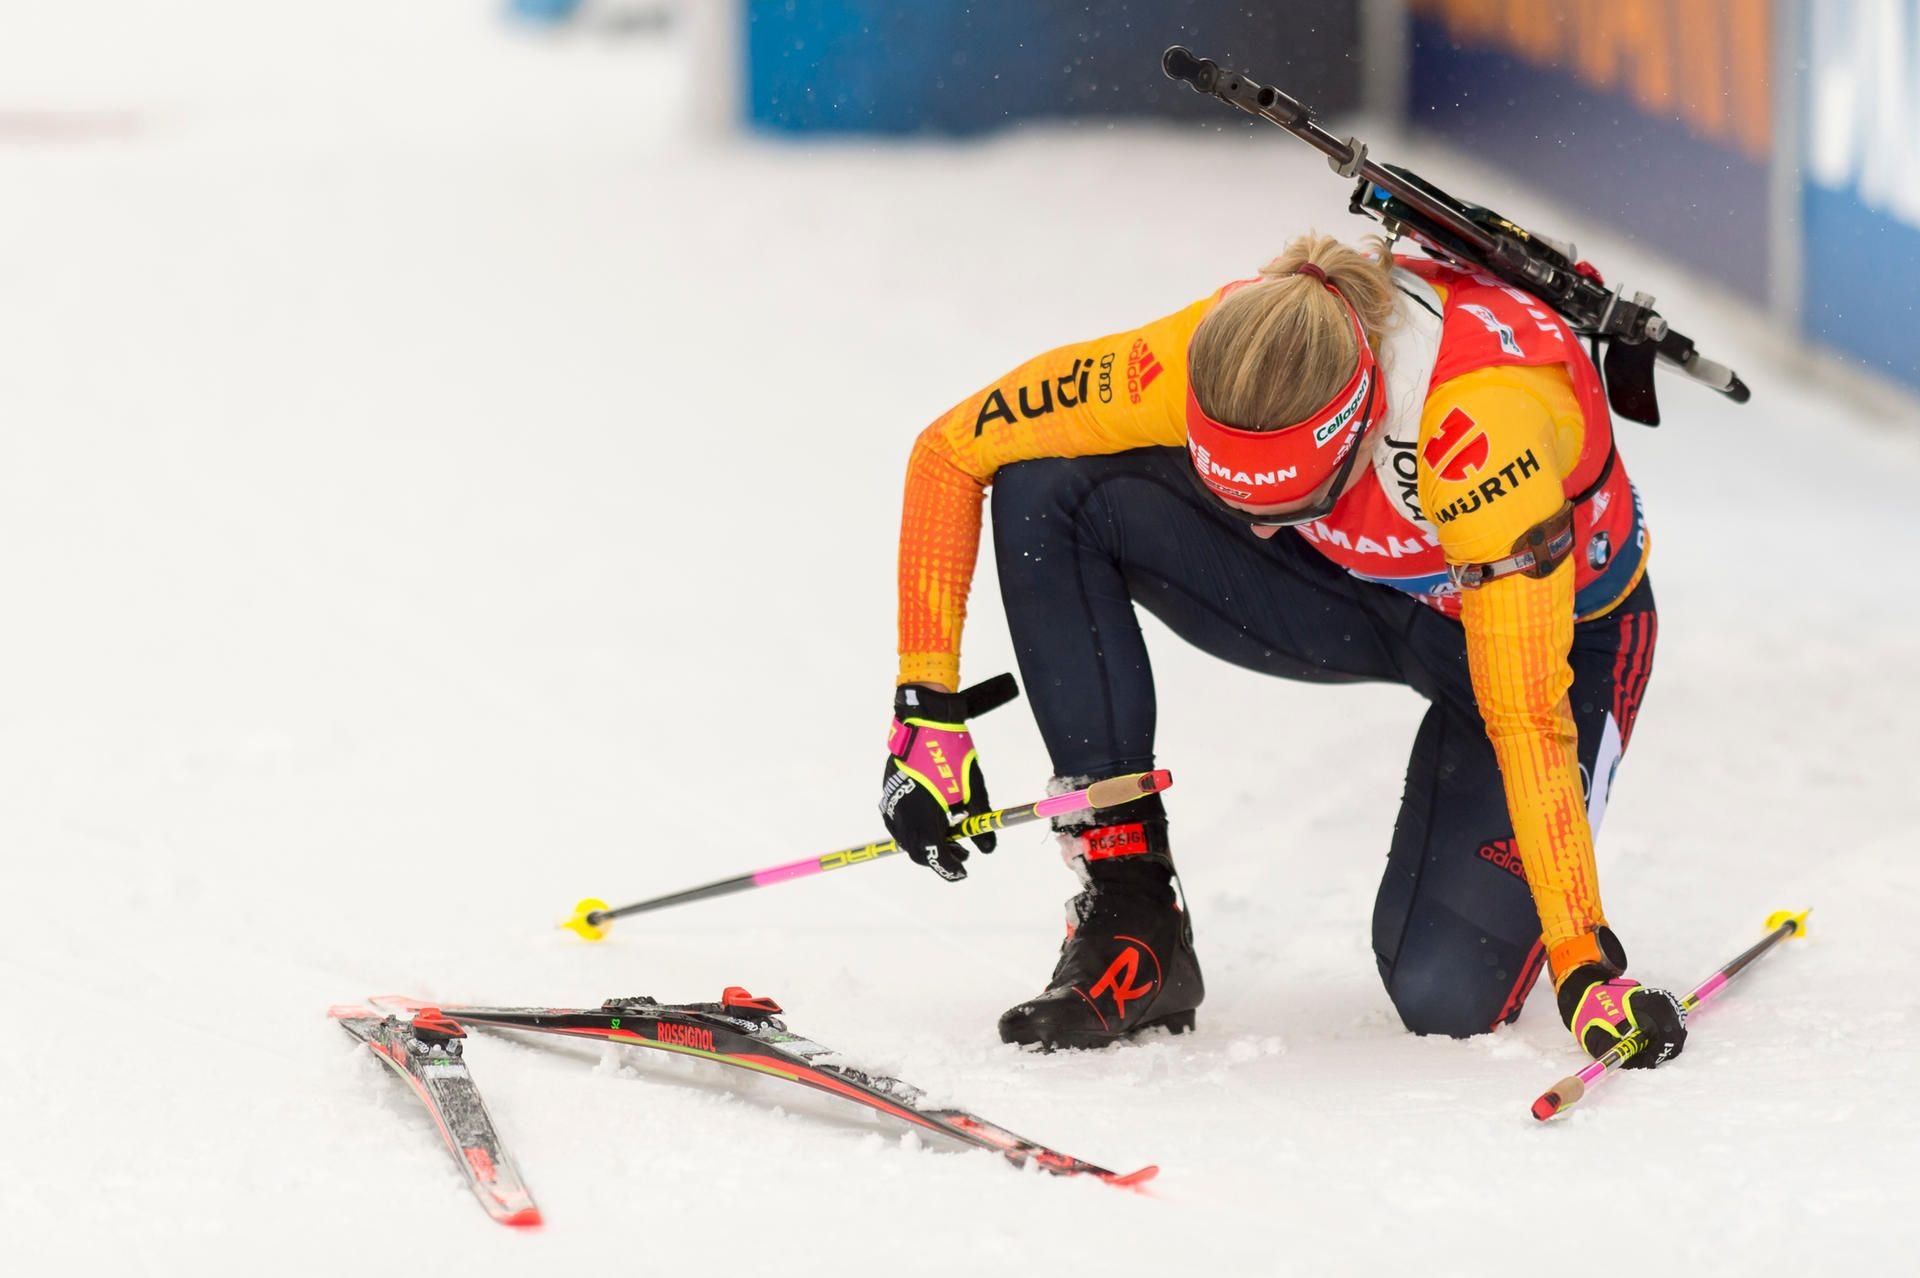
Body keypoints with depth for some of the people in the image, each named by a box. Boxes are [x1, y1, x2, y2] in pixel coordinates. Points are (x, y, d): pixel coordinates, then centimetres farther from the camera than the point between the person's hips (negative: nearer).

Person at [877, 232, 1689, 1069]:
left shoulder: (1482, 420, -41)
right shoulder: (1211, 361, -29)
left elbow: (1528, 718, -39)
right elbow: (951, 450, -17)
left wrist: (1586, 967, -42)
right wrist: (926, 710, -22)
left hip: (1555, 622, -4)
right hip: (1363, 588, 4)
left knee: (1443, 993, -23)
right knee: (1045, 494, -21)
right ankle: (1129, 921, -13)